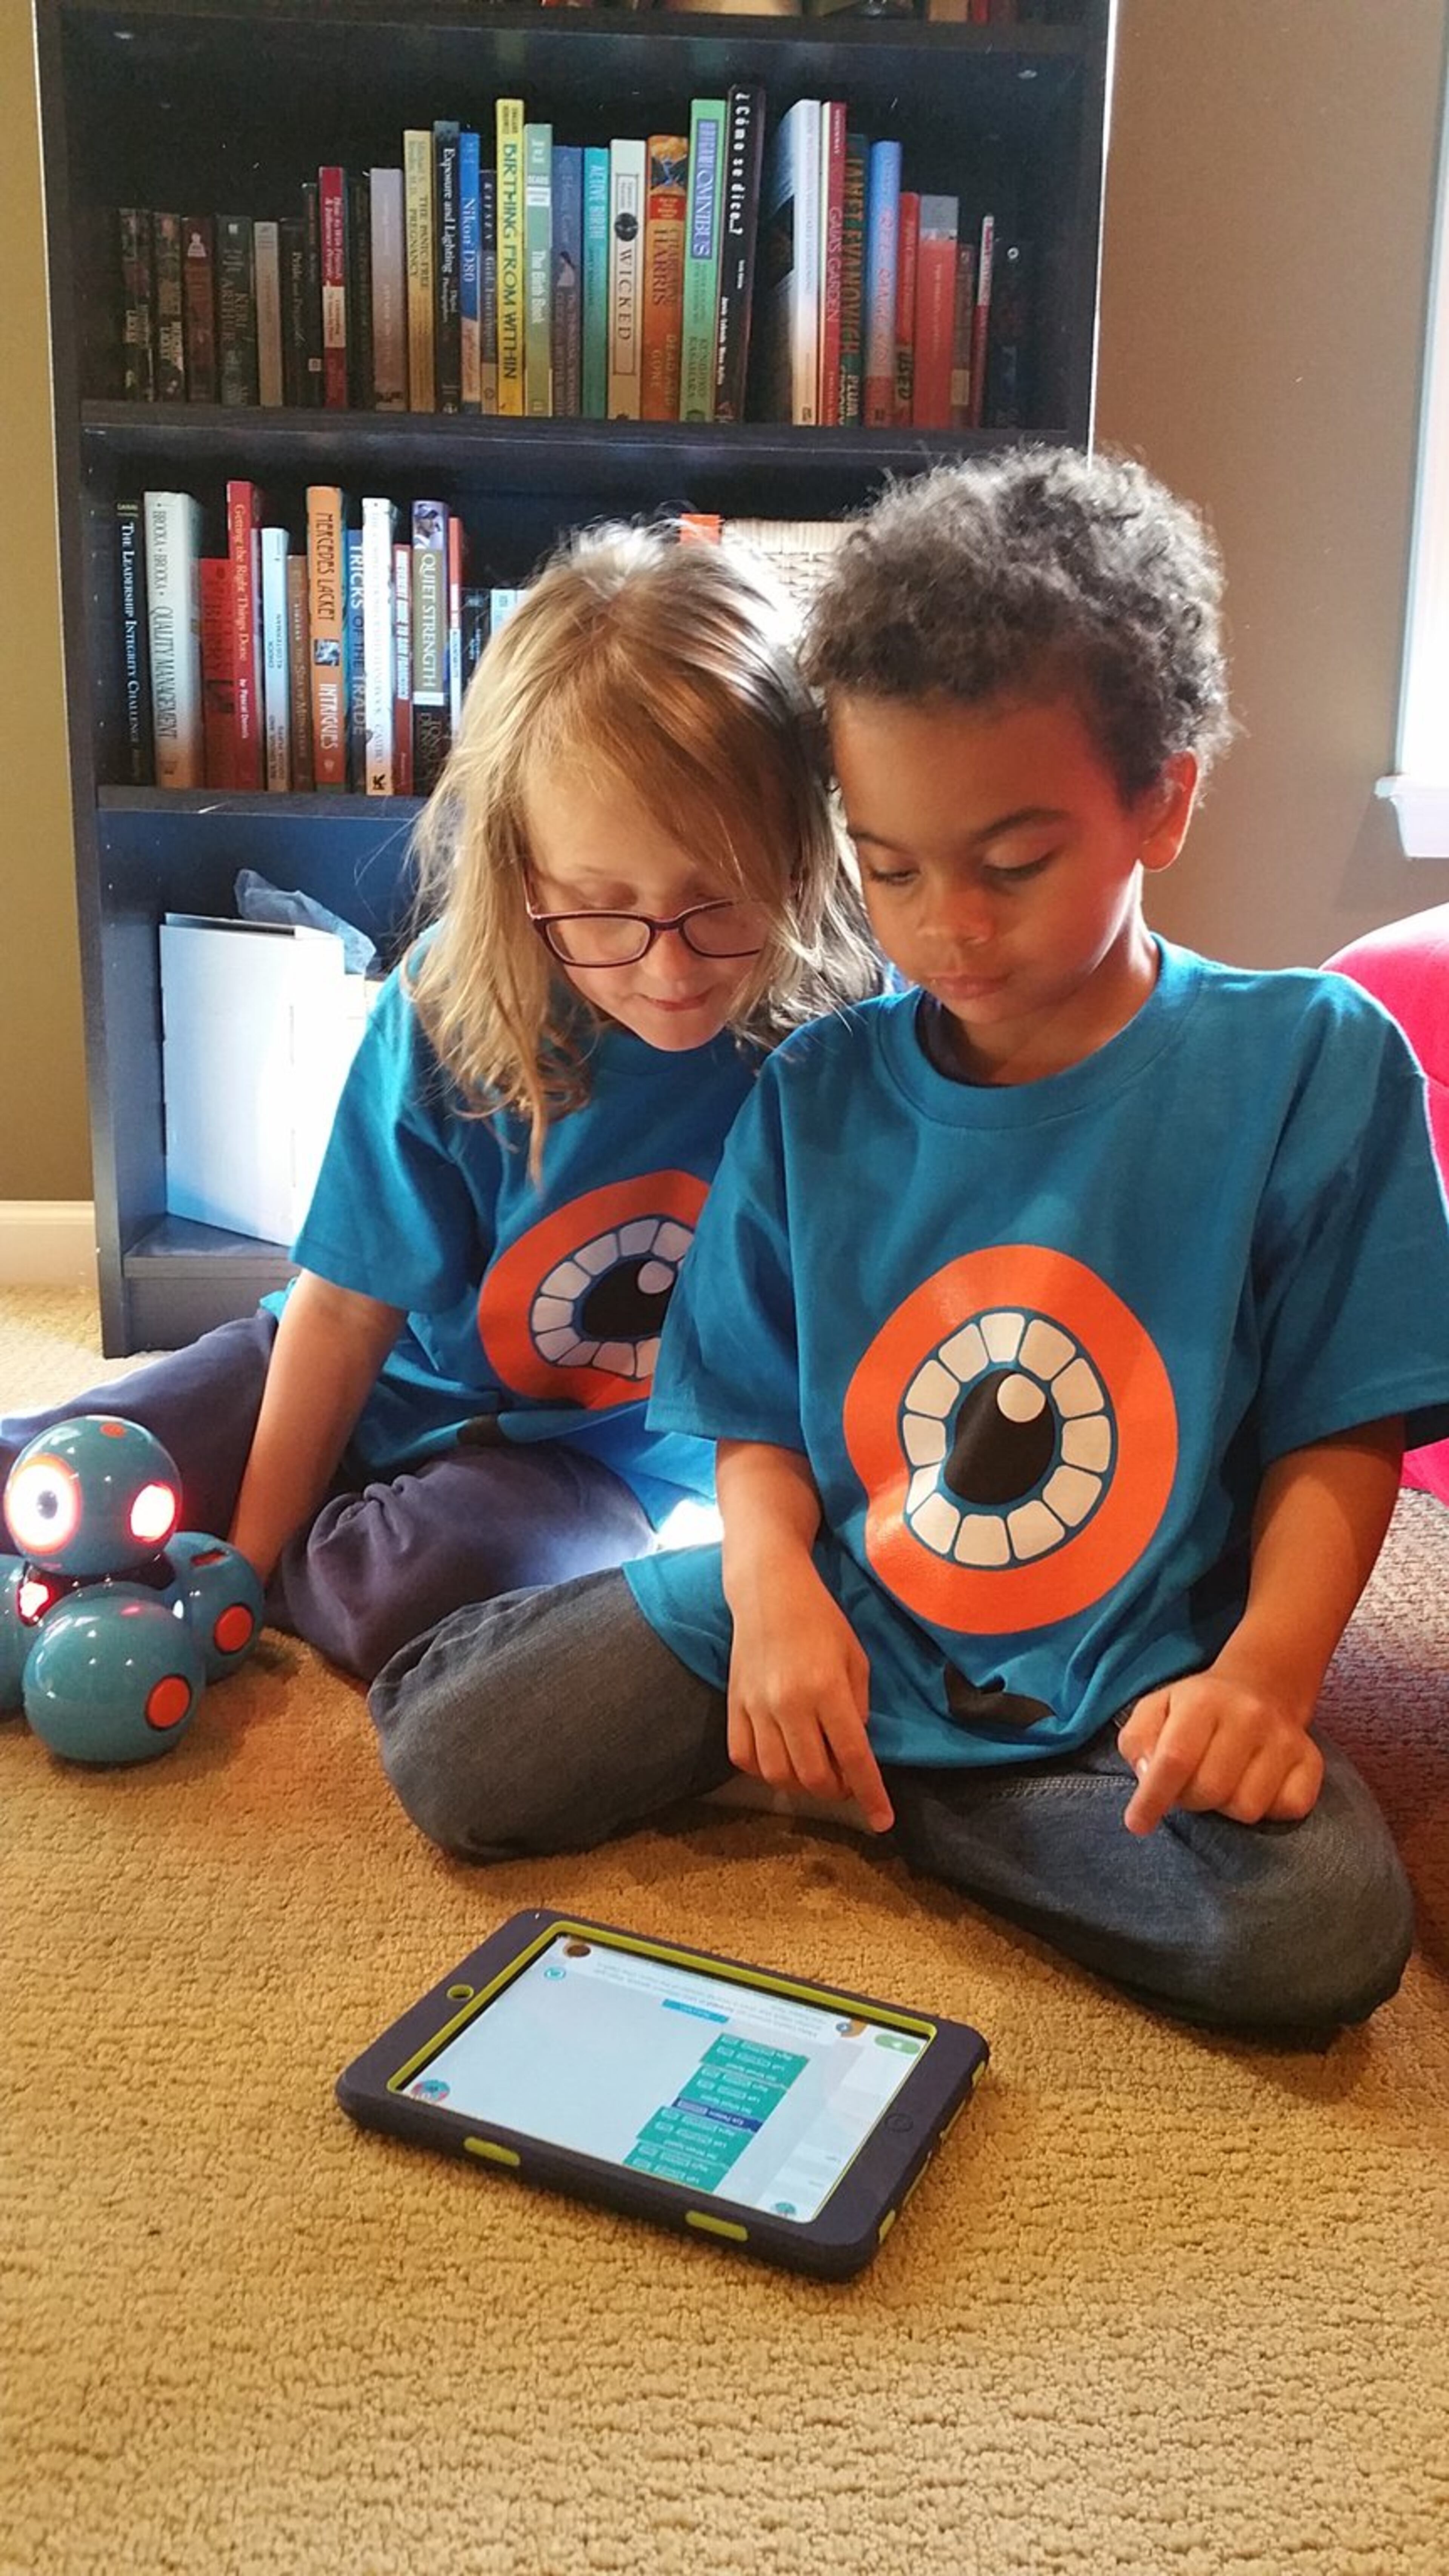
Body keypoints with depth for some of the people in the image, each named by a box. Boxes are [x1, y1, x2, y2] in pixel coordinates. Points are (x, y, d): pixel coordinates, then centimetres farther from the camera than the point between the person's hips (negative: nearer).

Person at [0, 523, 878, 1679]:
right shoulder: (446, 1014, -19)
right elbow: (346, 1307, -11)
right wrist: (247, 1554, -5)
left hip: (611, 1450, -2)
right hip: (395, 1379, 2)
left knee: (439, 1585, -33)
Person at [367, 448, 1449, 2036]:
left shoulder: (1307, 1067, -8)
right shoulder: (815, 1099, 0)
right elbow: (761, 1422, 4)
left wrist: (1265, 1670, -20)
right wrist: (772, 1584, -17)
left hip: (1131, 1675, 0)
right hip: (833, 1610, 1)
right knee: (446, 1759, -13)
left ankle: (881, 1790, -7)